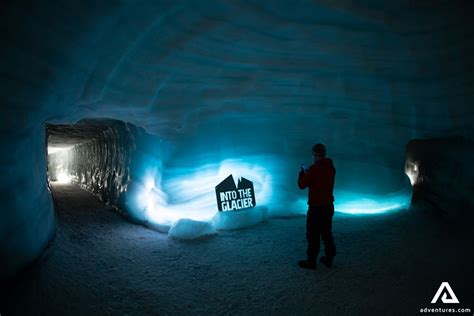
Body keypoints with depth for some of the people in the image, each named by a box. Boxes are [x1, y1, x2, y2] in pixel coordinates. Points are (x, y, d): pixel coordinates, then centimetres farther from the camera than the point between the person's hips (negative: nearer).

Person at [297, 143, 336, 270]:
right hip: (328, 205, 7)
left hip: (316, 207, -7)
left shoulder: (314, 168, -19)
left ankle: (311, 261, 9)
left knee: (313, 235, 2)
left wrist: (303, 172, 4)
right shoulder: (331, 167, 3)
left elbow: (302, 185, -13)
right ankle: (329, 259, 26)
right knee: (327, 233, 17)